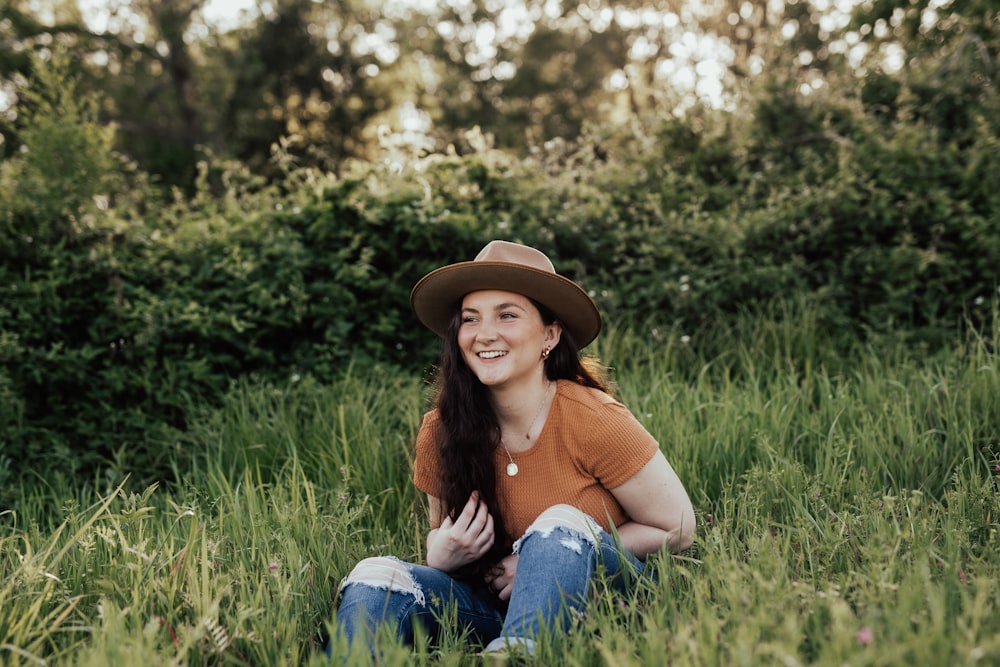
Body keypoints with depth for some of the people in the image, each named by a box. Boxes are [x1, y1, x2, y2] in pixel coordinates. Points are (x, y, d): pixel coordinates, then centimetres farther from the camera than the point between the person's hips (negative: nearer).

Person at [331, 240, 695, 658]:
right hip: (498, 605, 3)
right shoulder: (439, 433, -5)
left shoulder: (592, 421, -16)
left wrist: (554, 560, -16)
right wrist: (441, 556, -15)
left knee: (561, 526, -34)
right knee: (375, 577, -22)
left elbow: (677, 530, -9)